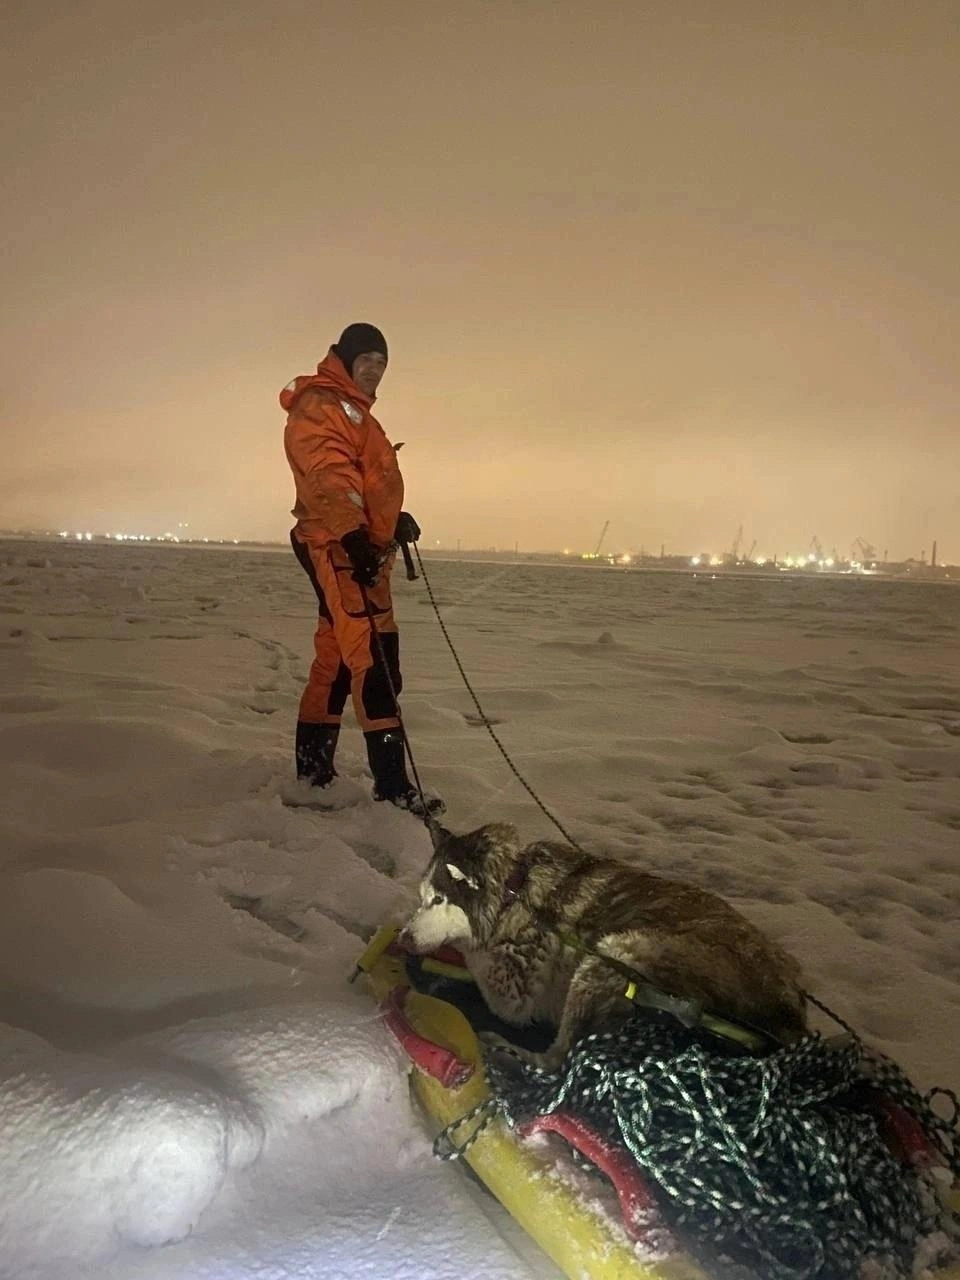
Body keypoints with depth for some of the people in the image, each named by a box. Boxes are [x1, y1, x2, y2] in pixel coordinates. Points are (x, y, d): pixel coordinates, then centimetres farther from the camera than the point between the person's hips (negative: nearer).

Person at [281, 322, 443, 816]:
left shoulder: (354, 412, 28)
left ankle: (313, 768, 21)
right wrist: (355, 535, -32)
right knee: (374, 658, -17)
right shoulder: (319, 405, -6)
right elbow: (328, 476, -22)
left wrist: (396, 518, 22)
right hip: (340, 547, -11)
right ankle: (392, 784, -19)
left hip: (363, 547, 11)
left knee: (338, 656, 12)